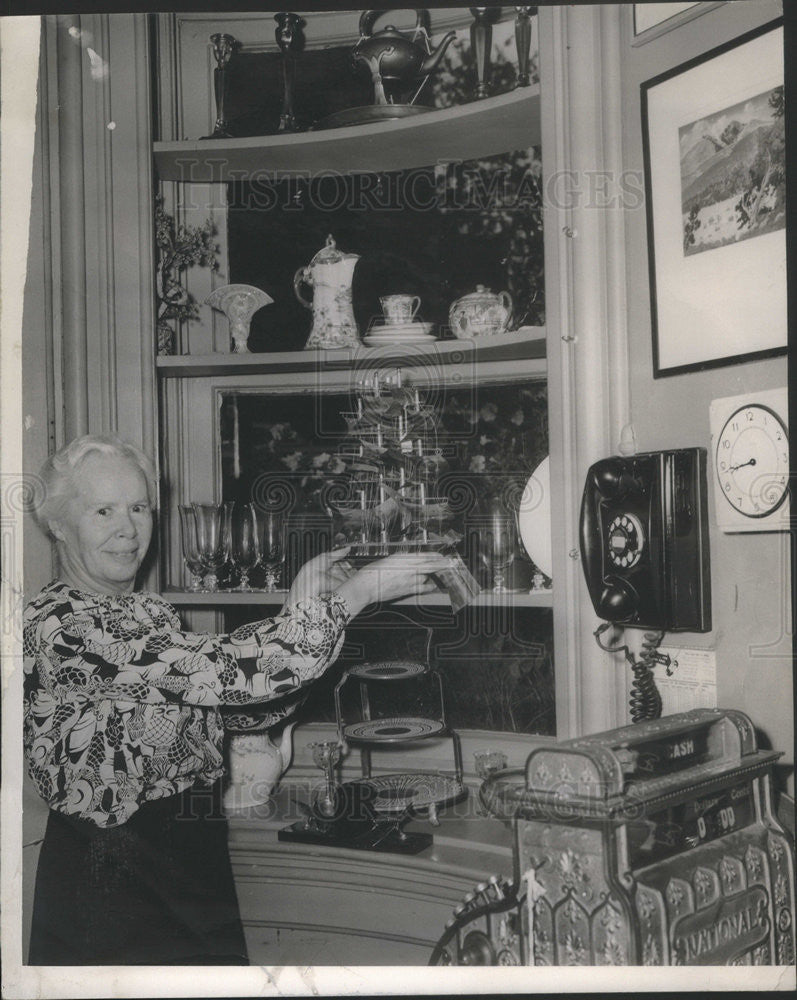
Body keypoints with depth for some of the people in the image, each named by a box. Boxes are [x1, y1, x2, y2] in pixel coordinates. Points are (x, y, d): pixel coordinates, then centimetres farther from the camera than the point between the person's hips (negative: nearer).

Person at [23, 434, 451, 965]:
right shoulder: (58, 624, -19)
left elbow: (247, 706, 6)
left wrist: (302, 602, -5)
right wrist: (353, 594, -25)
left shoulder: (149, 611, 10)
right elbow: (220, 673, -28)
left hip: (198, 865, 8)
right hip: (112, 878, -8)